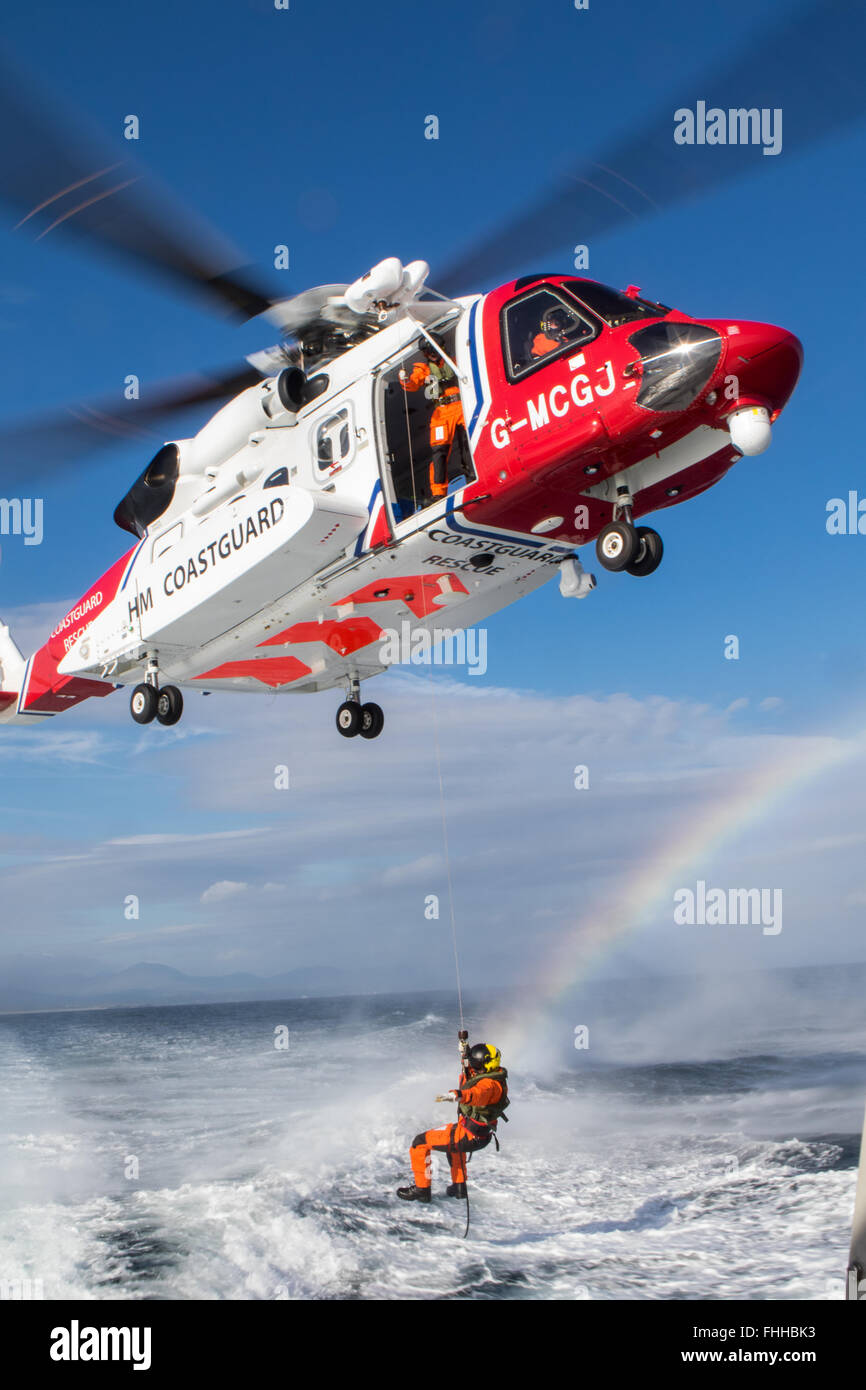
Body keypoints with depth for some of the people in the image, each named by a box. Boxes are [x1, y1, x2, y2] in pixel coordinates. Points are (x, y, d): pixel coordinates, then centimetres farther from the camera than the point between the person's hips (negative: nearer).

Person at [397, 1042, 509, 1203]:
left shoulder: (489, 1084, -28)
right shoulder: (492, 1076, 3)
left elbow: (478, 1094, -52)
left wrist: (459, 1095, -69)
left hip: (469, 1137, -11)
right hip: (481, 1135, 11)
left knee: (420, 1143, -2)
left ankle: (422, 1189, 7)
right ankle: (459, 1186, 46)